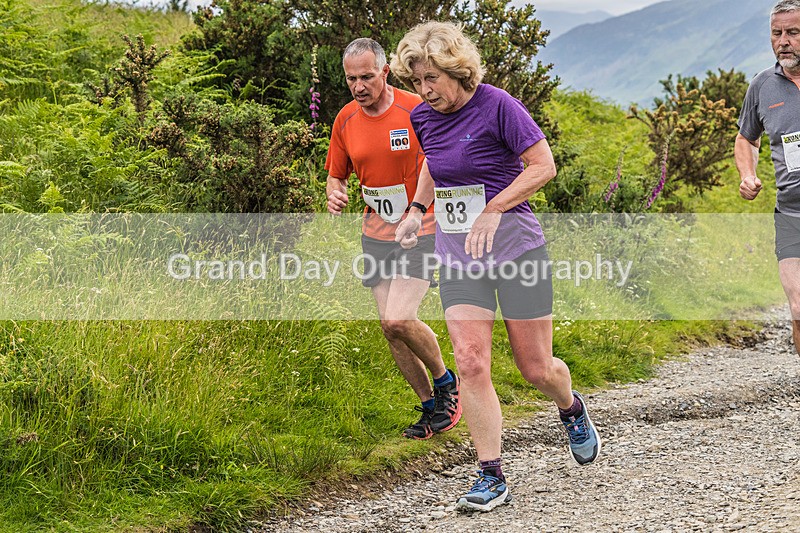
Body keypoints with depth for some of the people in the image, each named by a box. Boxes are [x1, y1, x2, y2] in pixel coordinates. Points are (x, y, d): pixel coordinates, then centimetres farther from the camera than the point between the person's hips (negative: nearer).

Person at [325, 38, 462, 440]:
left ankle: (445, 380, 9)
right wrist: (335, 195, -10)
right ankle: (431, 406, 21)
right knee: (390, 328, 4)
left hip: (421, 232, -5)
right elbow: (336, 175, 13)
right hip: (376, 236, 5)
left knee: (399, 320, -19)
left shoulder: (417, 110, -13)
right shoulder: (345, 120, 1)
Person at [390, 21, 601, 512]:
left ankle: (572, 409, 39)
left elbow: (543, 166, -13)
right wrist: (418, 209, 11)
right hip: (456, 251, 5)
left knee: (536, 368, 4)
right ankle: (492, 479, -2)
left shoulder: (497, 105, -13)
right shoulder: (424, 117, 6)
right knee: (470, 364, -9)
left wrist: (493, 209, -19)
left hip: (514, 245, -4)